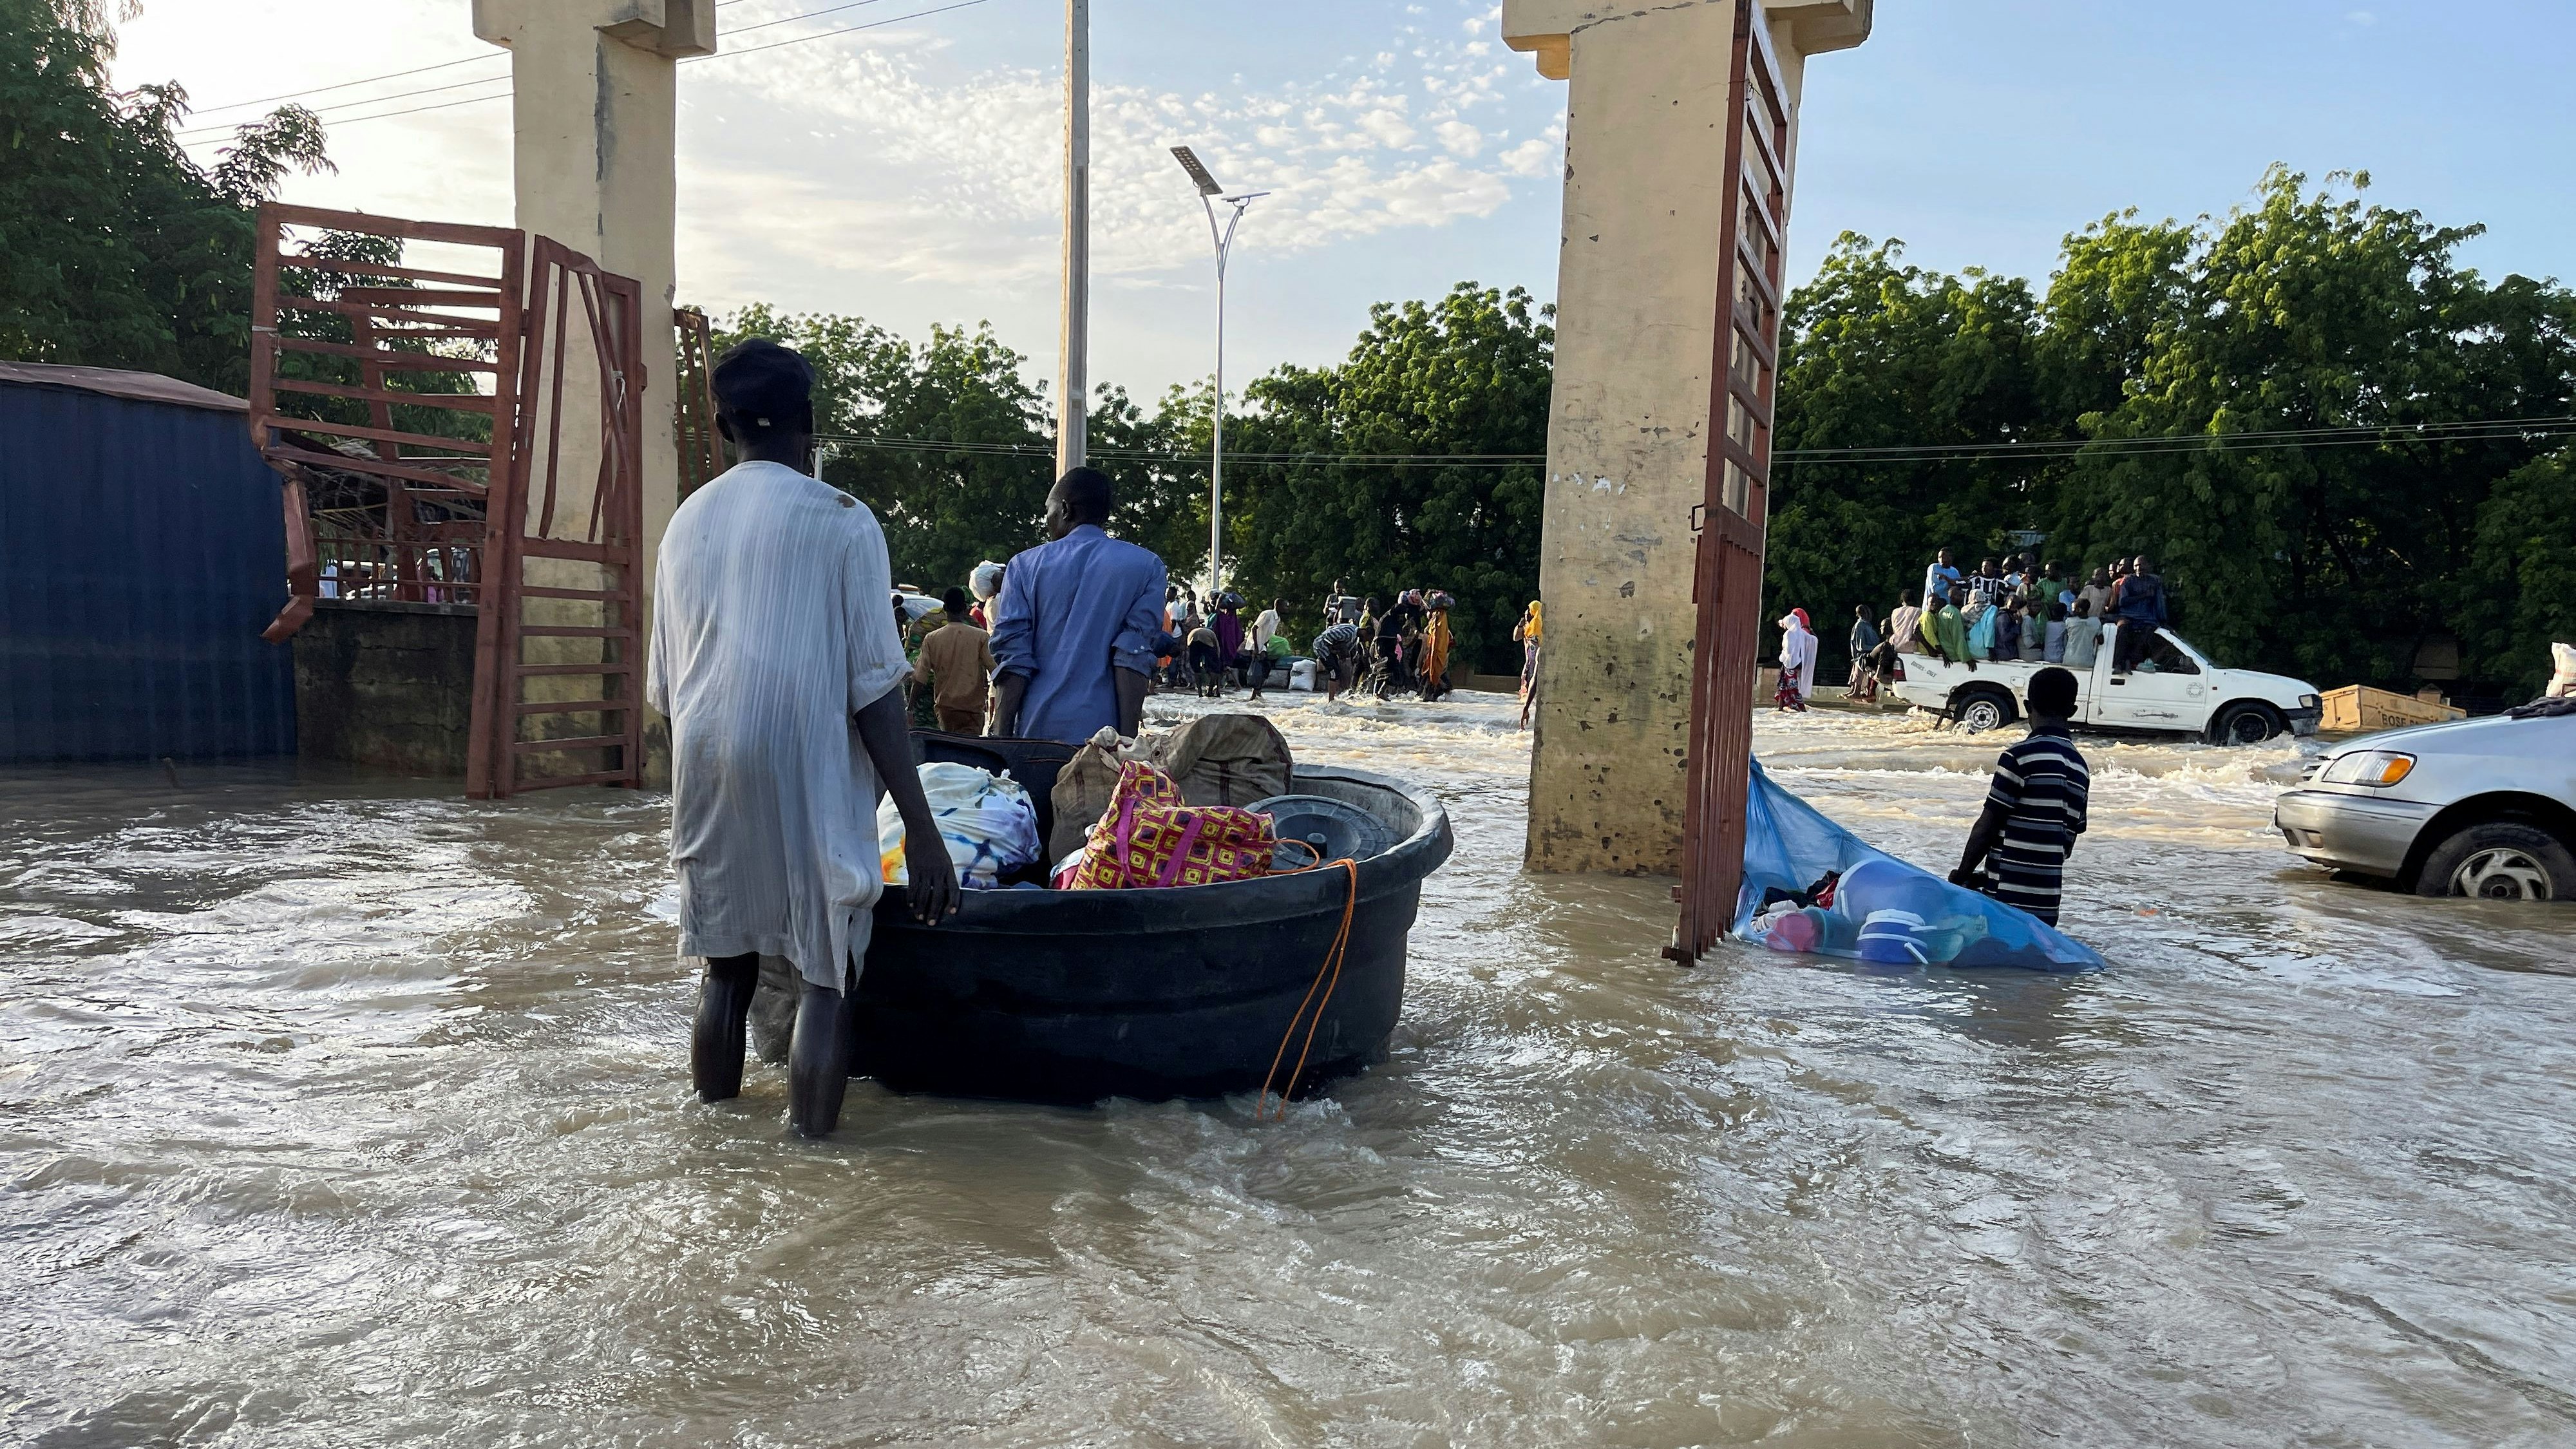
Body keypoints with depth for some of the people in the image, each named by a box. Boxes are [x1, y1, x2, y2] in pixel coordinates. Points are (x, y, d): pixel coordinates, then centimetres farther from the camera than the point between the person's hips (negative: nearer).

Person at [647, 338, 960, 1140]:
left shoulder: (688, 521, 10)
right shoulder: (841, 520, -6)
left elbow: (663, 685, 15)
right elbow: (873, 689, -11)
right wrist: (922, 829, -11)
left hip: (707, 776, 6)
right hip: (807, 778, -5)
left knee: (726, 969, 16)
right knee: (827, 976, 3)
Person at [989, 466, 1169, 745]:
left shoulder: (1025, 566, 8)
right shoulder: (1145, 566, 5)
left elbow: (1012, 661, 1)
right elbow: (1133, 657, -5)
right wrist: (1127, 739, -7)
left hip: (1037, 732, 1)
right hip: (1104, 732, -1)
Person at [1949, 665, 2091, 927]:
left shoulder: (2020, 756, -11)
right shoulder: (2080, 766, 12)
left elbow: (1986, 827, -10)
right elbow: (2069, 839, 16)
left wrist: (1962, 875, 3)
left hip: (2007, 898, -7)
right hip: (2046, 905, 7)